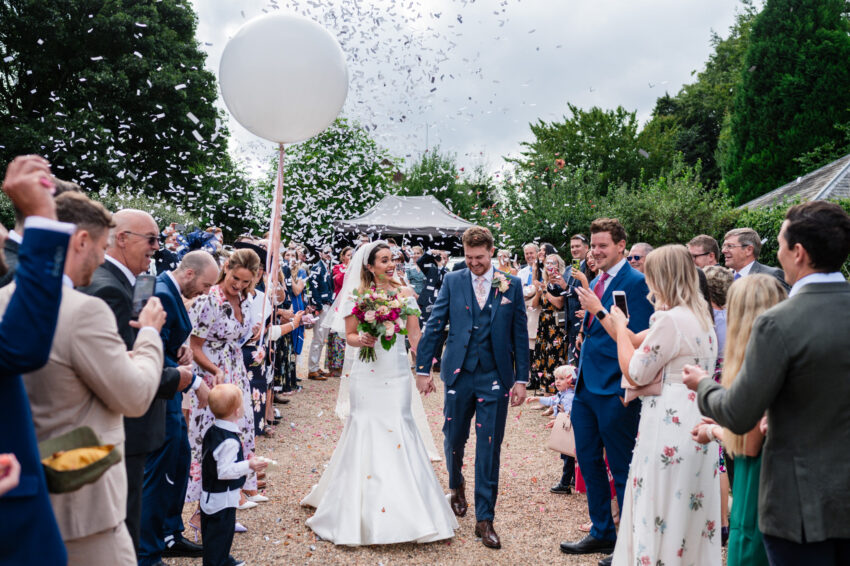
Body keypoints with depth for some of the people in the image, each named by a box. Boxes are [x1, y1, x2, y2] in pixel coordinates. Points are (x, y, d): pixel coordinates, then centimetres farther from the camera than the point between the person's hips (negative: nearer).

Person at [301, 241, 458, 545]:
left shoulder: (405, 293, 5)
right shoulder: (358, 295, 2)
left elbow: (415, 334, 5)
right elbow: (349, 335, 5)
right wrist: (361, 340, -16)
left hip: (397, 371, 1)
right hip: (367, 372, -1)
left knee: (398, 427, -1)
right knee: (366, 428, 2)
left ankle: (401, 508, 11)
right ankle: (365, 511, 17)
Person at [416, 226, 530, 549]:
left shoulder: (512, 286, 1)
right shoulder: (452, 281, 2)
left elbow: (520, 335, 2)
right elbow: (434, 326, 3)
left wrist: (521, 378, -1)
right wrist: (423, 368, 0)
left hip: (495, 378, -1)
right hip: (459, 375, 1)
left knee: (489, 448, 2)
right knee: (454, 439, 14)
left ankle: (485, 519, 13)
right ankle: (457, 485, 46)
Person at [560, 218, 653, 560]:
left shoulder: (636, 283, -13)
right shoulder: (596, 282, 14)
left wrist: (599, 311, -22)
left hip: (615, 390, -9)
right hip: (586, 386, 9)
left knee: (622, 469, 3)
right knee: (588, 462, 17)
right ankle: (602, 534, 32)